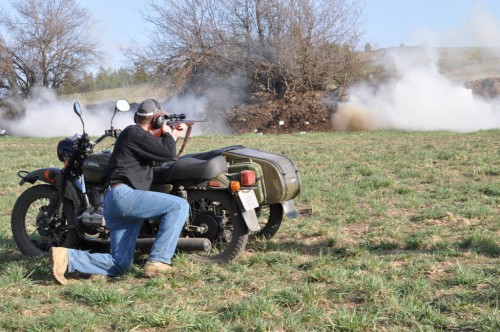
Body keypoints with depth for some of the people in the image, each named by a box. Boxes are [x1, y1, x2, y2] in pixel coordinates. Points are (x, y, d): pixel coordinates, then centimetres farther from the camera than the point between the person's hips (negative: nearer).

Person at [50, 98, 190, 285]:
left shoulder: (139, 135, 27)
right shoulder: (135, 133, -4)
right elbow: (167, 153, -9)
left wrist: (174, 136, 41)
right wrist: (167, 133, 10)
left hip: (113, 204, 10)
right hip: (123, 194, -10)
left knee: (120, 265, 5)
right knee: (179, 205, -14)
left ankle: (66, 257, -8)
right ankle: (158, 261, -21)